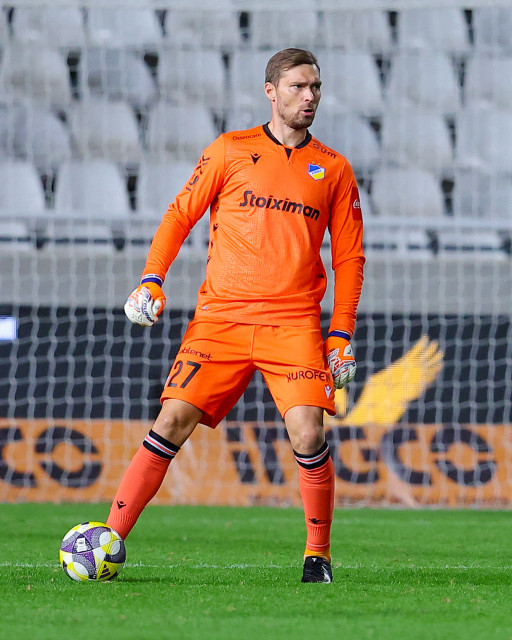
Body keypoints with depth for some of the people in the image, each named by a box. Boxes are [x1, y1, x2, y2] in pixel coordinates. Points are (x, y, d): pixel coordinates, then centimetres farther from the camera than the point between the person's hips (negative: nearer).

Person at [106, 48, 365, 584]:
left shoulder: (334, 169, 10)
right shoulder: (230, 151, 8)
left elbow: (348, 256, 12)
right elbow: (180, 216, 12)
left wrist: (341, 334, 5)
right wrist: (150, 280, 0)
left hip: (293, 322, 0)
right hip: (220, 315, 0)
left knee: (307, 433, -16)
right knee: (173, 421, -10)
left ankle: (318, 554, 1)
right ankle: (110, 536, -3)